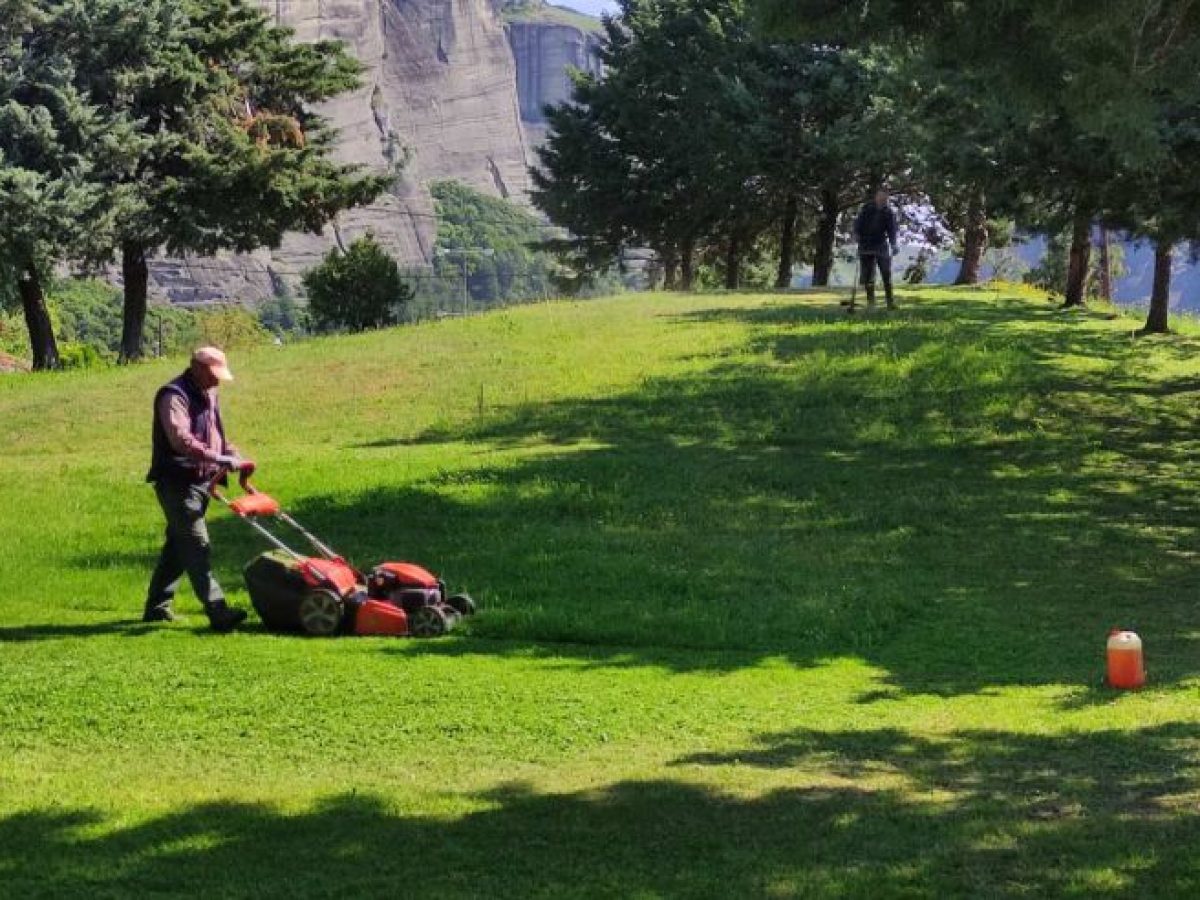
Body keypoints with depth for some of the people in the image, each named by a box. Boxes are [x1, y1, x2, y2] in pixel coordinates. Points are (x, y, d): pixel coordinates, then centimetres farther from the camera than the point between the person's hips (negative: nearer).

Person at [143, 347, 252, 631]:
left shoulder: (207, 395, 16)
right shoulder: (174, 396, -15)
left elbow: (217, 434, 25)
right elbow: (181, 439, -28)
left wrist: (235, 457, 5)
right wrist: (219, 459, -34)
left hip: (200, 481, 10)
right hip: (177, 482, -10)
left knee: (178, 544, 15)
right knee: (196, 544, -14)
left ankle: (157, 607, 25)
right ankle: (218, 612, -21)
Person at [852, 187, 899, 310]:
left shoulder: (889, 212, -3)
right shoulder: (867, 208, -2)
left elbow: (892, 230, -6)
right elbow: (858, 221, 1)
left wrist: (893, 244, -21)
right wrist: (856, 233, -15)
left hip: (881, 245, 0)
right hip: (866, 245, 1)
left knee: (886, 274, -6)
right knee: (867, 274, 1)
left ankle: (890, 301, -5)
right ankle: (870, 299, 9)